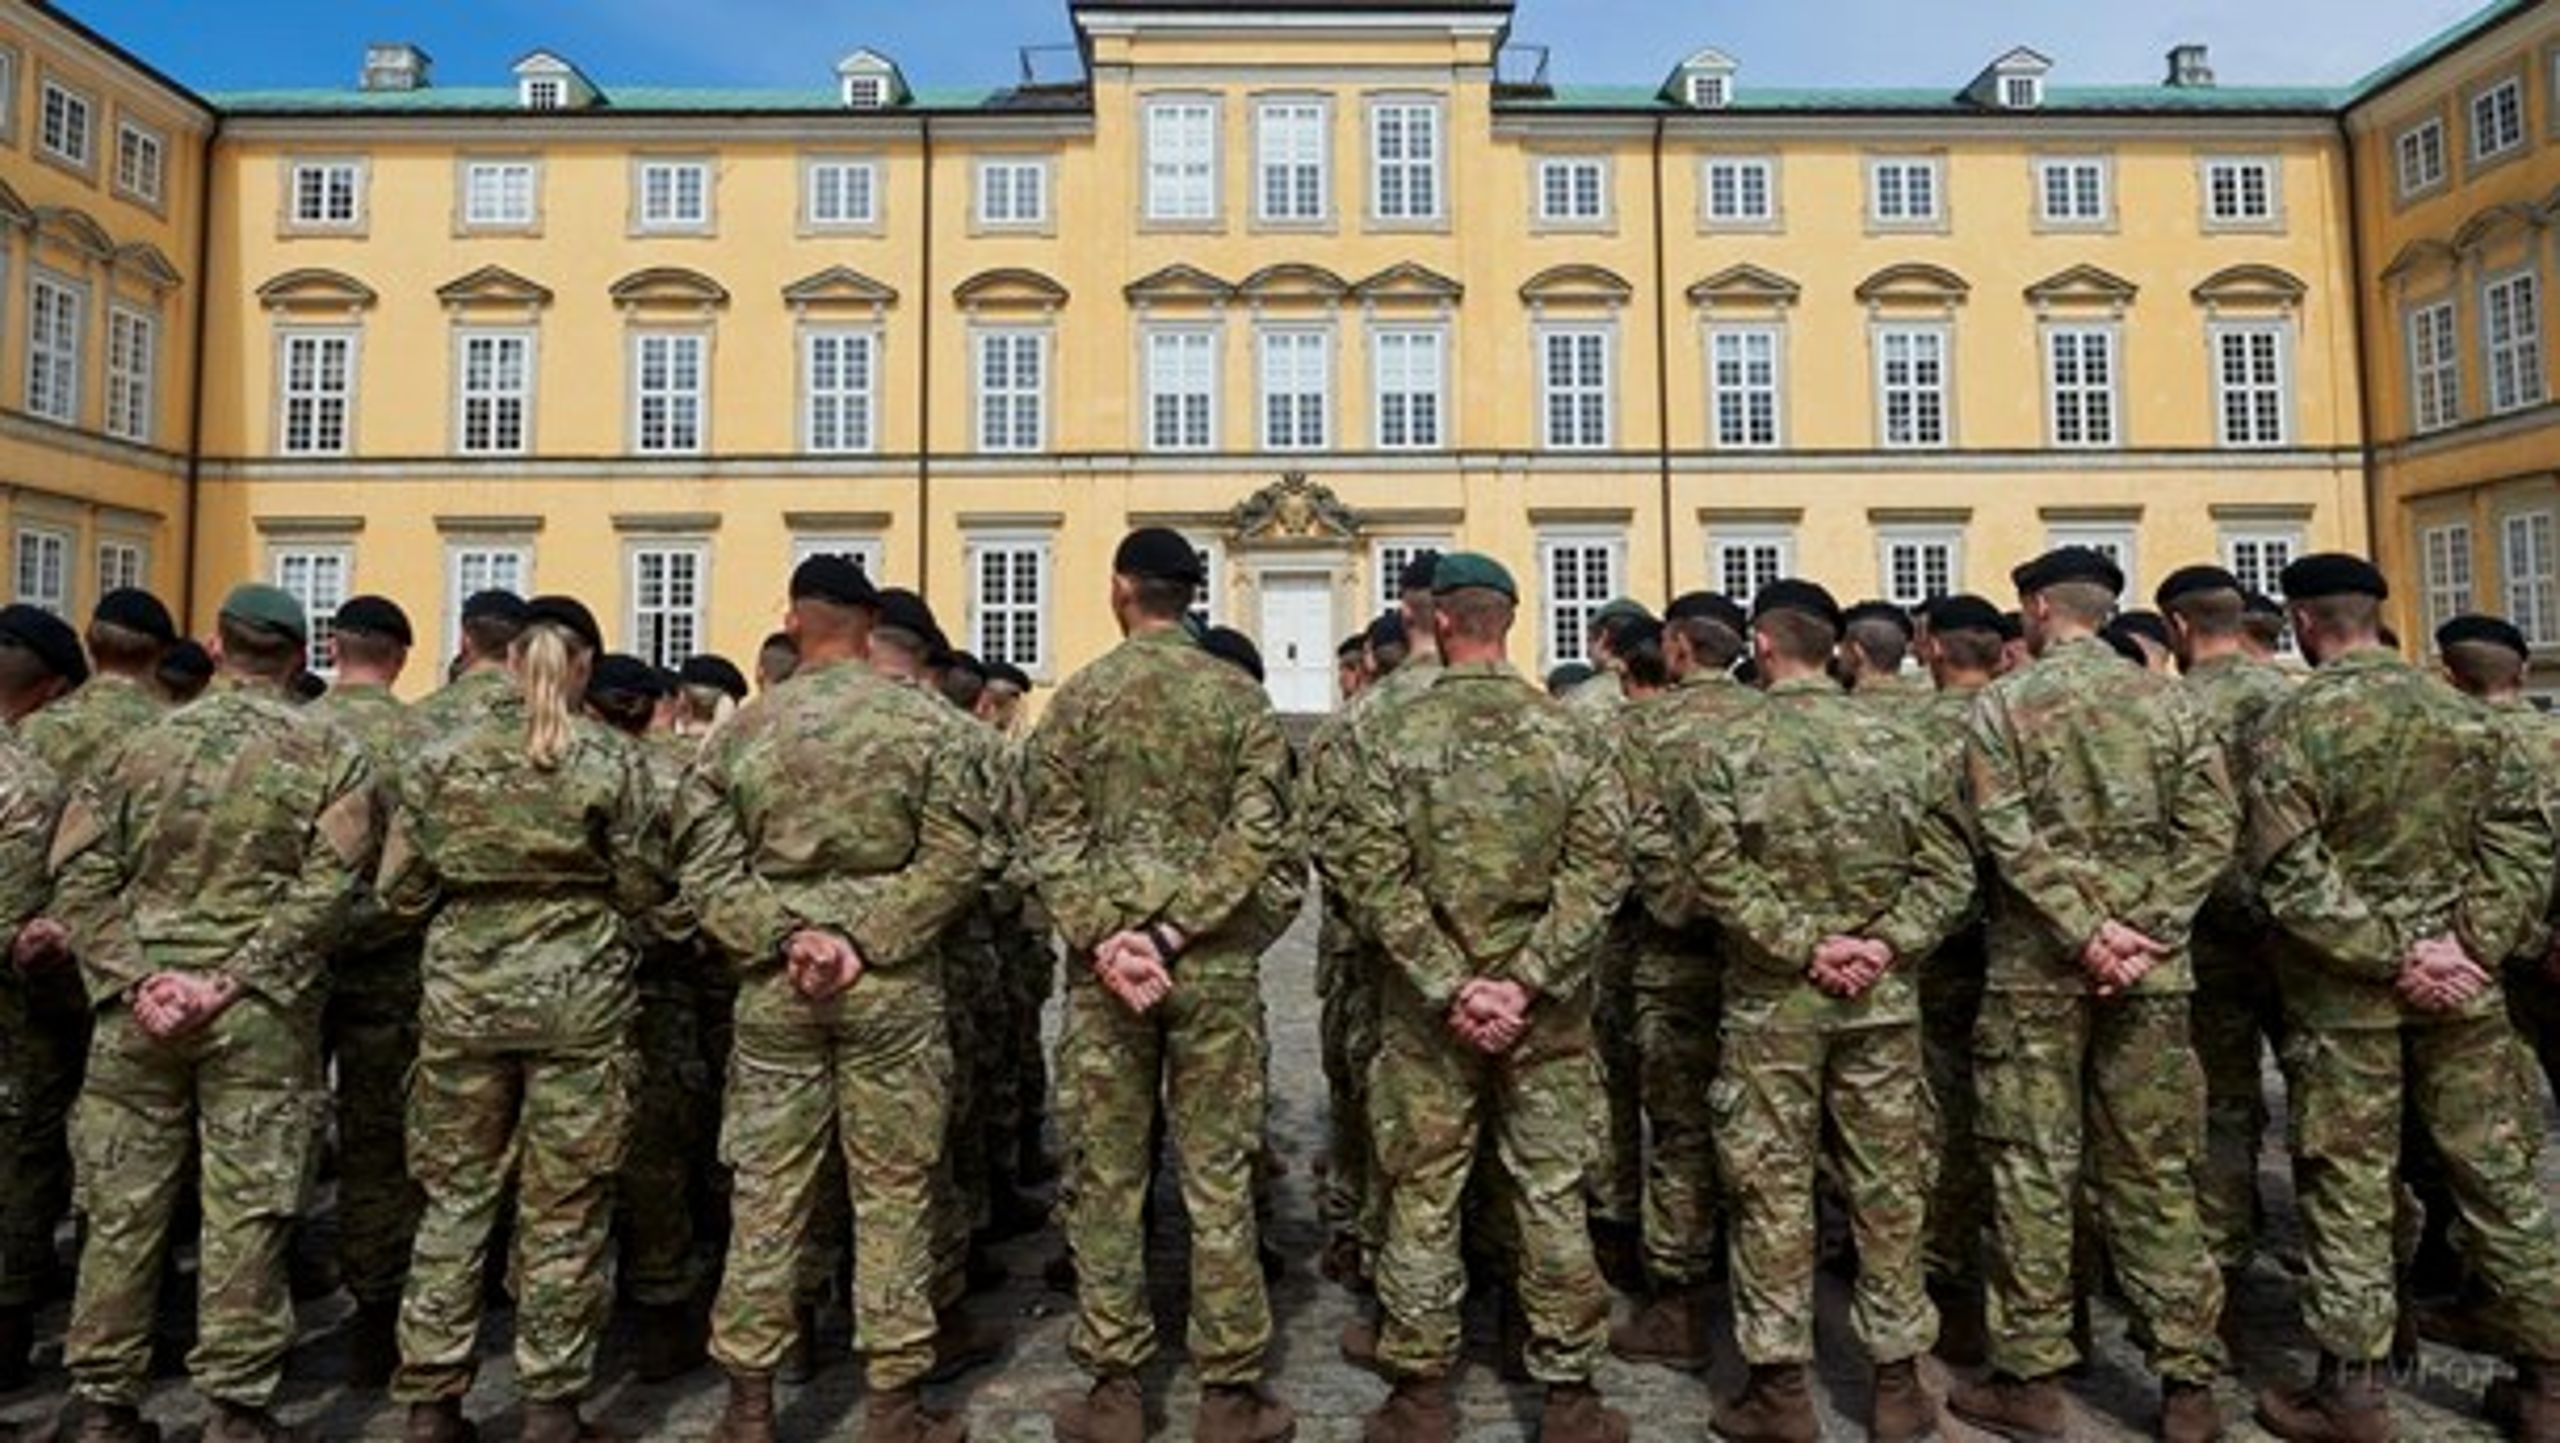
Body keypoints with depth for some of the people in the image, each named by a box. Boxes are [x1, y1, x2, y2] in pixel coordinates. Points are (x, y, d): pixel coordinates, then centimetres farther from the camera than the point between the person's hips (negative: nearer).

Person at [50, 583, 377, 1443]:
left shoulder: (143, 743, 7)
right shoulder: (331, 754, -2)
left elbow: (80, 874, 0)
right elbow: (325, 889, -13)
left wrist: (132, 977, -5)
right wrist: (235, 978, -12)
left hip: (136, 1011, 3)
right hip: (262, 1015, -3)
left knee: (123, 1211, 12)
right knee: (245, 1216, 3)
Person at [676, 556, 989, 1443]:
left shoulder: (741, 732, 2)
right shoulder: (920, 720, -4)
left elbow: (707, 873, -3)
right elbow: (952, 863, -10)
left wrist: (785, 938, -6)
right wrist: (864, 936, -9)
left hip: (773, 988, 2)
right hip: (893, 984, -2)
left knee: (766, 1195, 12)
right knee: (893, 1195, 8)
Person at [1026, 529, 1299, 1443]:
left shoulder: (1079, 697, 2)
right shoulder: (1240, 697, 1)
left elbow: (1050, 839, -4)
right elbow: (1259, 835, -8)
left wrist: (1106, 940, -8)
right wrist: (1170, 931, -10)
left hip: (1104, 966, 0)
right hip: (1218, 965, 0)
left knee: (1106, 1180, 10)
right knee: (1218, 1180, 7)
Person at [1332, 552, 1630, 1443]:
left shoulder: (1395, 732, -6)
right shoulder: (1570, 732, -1)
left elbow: (1374, 875, -11)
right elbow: (1600, 869, -8)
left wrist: (1449, 985, -11)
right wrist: (1527, 982, -10)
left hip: (1427, 1006, -1)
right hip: (1545, 1010, 2)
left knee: (1423, 1197, 10)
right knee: (1552, 1195, 12)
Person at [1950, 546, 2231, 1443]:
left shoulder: (2005, 704, -3)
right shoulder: (2169, 698, 6)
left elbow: (2012, 840, -13)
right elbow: (2212, 830, -1)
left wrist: (2087, 931, -11)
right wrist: (2141, 931, -5)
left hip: (2037, 966, -3)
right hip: (2151, 967, 3)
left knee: (2033, 1169, 4)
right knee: (2155, 1172, 10)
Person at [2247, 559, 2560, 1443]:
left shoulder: (2295, 723, -11)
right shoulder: (2464, 710, 4)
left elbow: (2290, 875, -18)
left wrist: (2387, 953, -13)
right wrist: (2475, 944, -4)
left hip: (2343, 987, -4)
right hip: (2459, 984, 4)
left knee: (2347, 1186, 4)